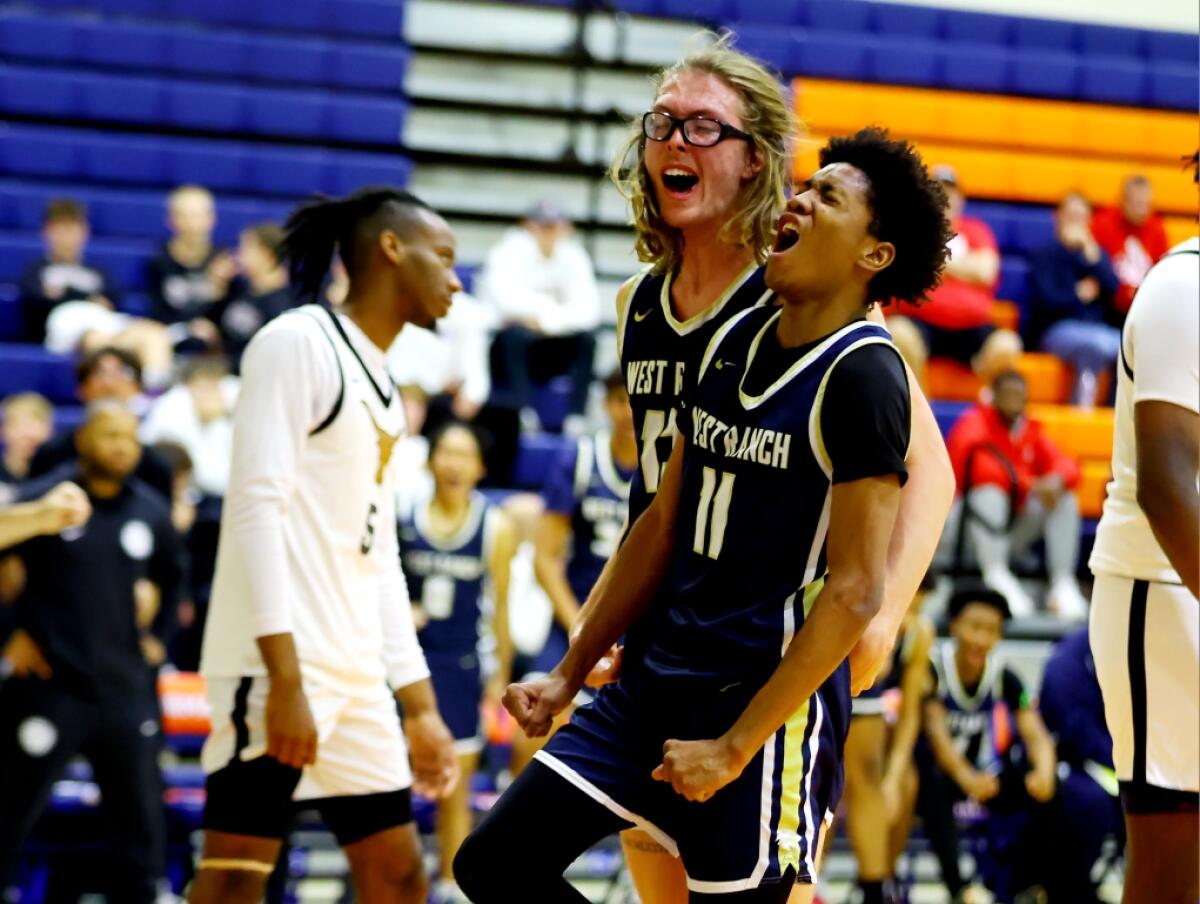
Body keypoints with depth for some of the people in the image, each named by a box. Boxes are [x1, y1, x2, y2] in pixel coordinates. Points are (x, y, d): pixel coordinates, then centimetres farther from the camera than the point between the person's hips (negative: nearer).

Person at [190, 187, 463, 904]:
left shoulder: (385, 394, 21)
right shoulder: (299, 344, -6)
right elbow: (258, 508, -15)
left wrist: (420, 707, 18)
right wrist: (284, 677, -22)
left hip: (356, 674, 9)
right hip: (278, 663, -9)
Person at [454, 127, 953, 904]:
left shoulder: (862, 374, -13)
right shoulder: (735, 342, 10)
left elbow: (854, 593, -18)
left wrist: (736, 746, -18)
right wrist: (570, 675, 16)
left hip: (772, 699, -8)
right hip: (664, 678, 8)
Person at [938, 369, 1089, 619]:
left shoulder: (1031, 431, 11)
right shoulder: (975, 423, -5)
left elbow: (1067, 466, -1)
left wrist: (1057, 481, -26)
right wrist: (1032, 486, -32)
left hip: (1012, 530, 5)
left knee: (1065, 499, -8)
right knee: (990, 488, -31)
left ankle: (1063, 584, -20)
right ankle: (996, 576, -45)